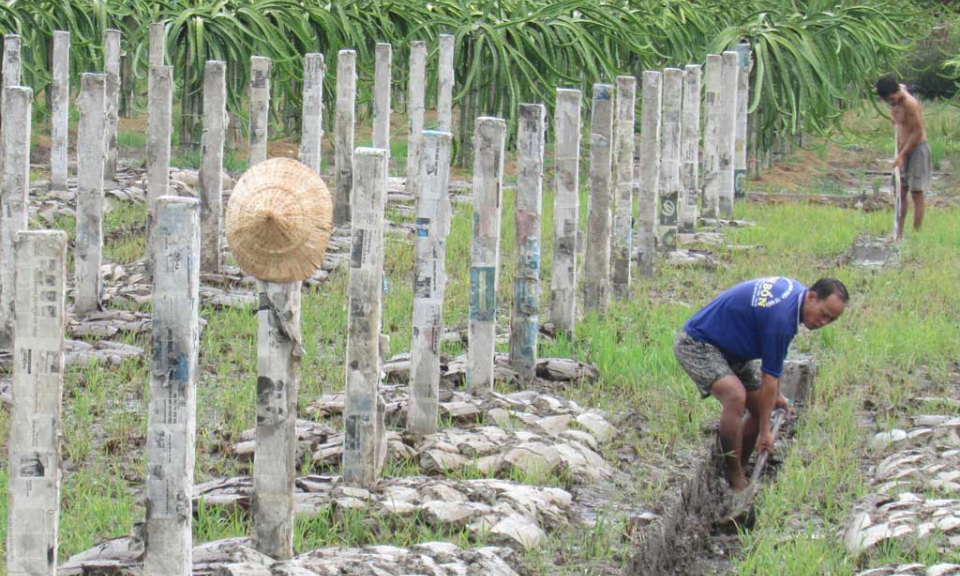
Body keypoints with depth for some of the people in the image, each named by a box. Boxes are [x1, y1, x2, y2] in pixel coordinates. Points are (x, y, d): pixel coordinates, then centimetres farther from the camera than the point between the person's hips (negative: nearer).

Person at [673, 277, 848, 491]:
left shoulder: (794, 290, -1)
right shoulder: (781, 317, -30)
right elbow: (768, 378, -22)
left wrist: (776, 394, 20)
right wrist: (765, 431, -14)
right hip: (697, 343, -11)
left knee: (760, 408, 5)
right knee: (735, 396, -31)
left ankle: (738, 472, 16)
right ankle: (736, 484, -24)